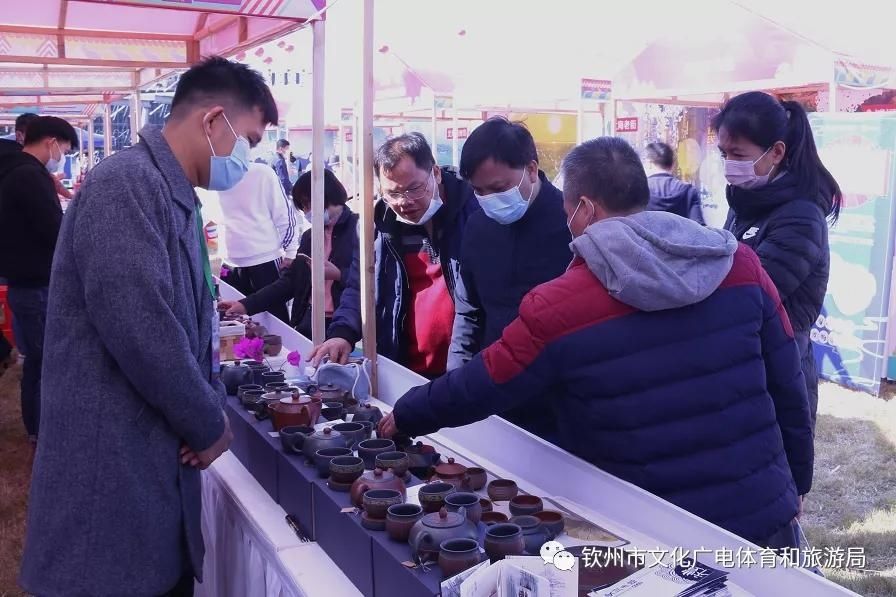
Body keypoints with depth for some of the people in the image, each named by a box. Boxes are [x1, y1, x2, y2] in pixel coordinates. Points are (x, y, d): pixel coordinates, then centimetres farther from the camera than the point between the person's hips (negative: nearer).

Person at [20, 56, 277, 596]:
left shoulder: (178, 198, 15)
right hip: (110, 474, -9)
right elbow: (136, 323, -27)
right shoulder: (127, 184, -18)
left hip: (160, 464, 9)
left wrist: (213, 408, 2)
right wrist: (209, 424, -13)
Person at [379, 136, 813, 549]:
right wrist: (794, 486, 15)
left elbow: (474, 390, -4)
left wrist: (404, 416, 14)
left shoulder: (558, 309, -14)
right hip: (767, 517, 3)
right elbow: (789, 391, 1)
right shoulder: (740, 265, -6)